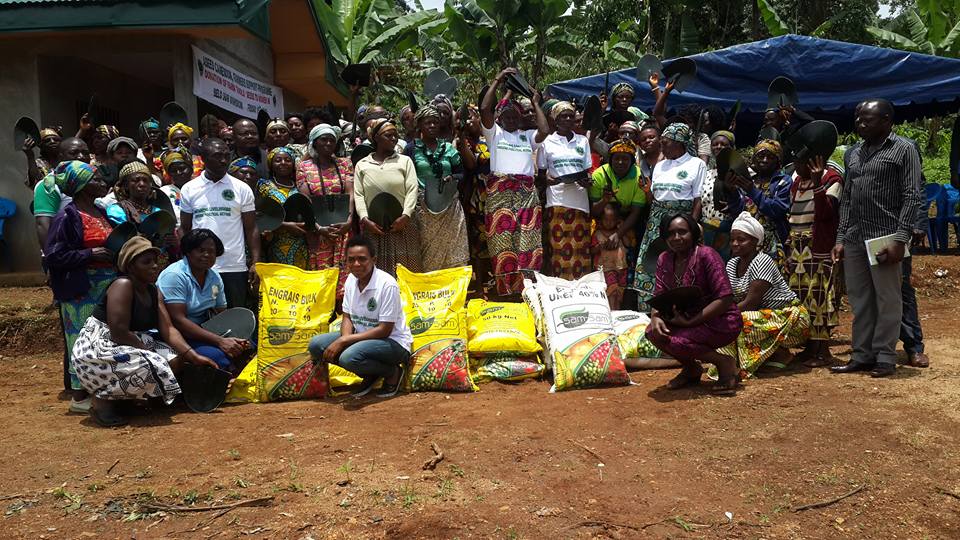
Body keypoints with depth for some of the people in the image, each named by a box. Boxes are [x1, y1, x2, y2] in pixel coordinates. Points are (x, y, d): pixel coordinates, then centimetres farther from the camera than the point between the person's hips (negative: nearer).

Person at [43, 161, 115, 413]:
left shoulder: (102, 212, 13)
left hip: (107, 284, 8)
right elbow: (54, 254, -15)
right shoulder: (67, 217, -11)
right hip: (82, 288, -8)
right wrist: (90, 255, -19)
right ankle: (79, 395, 8)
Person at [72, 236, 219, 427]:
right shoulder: (123, 285, -18)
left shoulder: (154, 292, 7)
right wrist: (150, 351, -17)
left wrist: (193, 356, -15)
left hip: (130, 346, 9)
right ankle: (103, 400, -9)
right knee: (150, 366, -30)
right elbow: (119, 333, -25)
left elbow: (168, 329, -2)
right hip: (97, 349, -9)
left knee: (175, 359, -4)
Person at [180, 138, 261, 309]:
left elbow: (251, 229, 4)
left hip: (235, 268, -1)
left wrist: (255, 263, -5)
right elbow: (184, 230, 10)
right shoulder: (189, 189, 6)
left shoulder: (242, 189, 4)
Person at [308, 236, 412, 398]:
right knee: (316, 345, -8)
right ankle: (370, 374, 6)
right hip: (361, 337, 8)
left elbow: (384, 330, -22)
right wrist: (345, 339, -16)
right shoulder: (351, 280, 0)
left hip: (393, 341, -8)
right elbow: (347, 318, 7)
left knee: (350, 357, -34)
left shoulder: (387, 284, -22)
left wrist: (343, 341, -24)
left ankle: (393, 373, -3)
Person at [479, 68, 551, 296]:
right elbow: (484, 108, -1)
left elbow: (544, 131, 2)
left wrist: (536, 104, 13)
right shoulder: (494, 133, 13)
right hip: (499, 193, -2)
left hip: (527, 193, 2)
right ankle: (504, 291, -4)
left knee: (528, 243, -6)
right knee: (502, 243, -7)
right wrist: (498, 80, 4)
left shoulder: (527, 136, 21)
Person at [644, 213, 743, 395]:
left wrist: (690, 322, -25)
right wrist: (655, 317, -22)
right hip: (687, 319, 7)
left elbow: (725, 298, -23)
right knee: (653, 331, -17)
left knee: (674, 341, -28)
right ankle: (692, 369, 9)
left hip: (722, 321, -7)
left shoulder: (705, 255, -18)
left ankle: (724, 363, -3)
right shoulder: (664, 259, 1)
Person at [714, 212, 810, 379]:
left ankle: (780, 353, -7)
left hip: (790, 316, -8)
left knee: (741, 322, -30)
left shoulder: (762, 262, -19)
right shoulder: (731, 265, 5)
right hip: (765, 314, 8)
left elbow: (750, 303, -25)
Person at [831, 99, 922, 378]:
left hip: (885, 238, -6)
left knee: (887, 301, 0)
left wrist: (901, 239, -16)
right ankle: (862, 356, 17)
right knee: (860, 301, 9)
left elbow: (912, 197, -7)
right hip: (854, 239, 6)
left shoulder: (903, 149, -1)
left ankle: (885, 358, 8)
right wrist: (841, 238, 9)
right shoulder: (853, 153, 16)